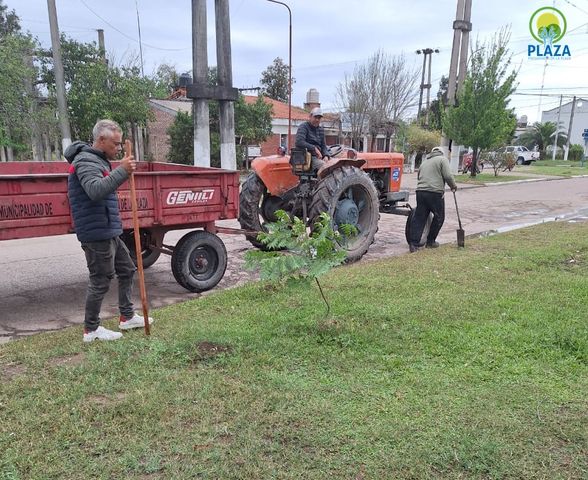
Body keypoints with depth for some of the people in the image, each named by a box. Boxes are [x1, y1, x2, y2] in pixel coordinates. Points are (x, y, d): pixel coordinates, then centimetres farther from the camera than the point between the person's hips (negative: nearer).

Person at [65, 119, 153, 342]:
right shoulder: (86, 162, -15)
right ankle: (91, 329, 12)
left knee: (127, 269, 17)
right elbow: (95, 190, -35)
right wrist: (122, 171, -38)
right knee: (100, 281, -2)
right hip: (97, 234, -11)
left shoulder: (99, 160, 17)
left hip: (109, 232, 11)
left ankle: (127, 317, 28)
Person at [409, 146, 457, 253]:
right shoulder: (442, 159, 5)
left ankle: (413, 244, -1)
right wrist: (453, 186, 9)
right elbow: (448, 176, -7)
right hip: (435, 193, -6)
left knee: (419, 218, 5)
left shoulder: (424, 162, 25)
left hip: (420, 192, 6)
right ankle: (430, 242, 16)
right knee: (438, 218, 11)